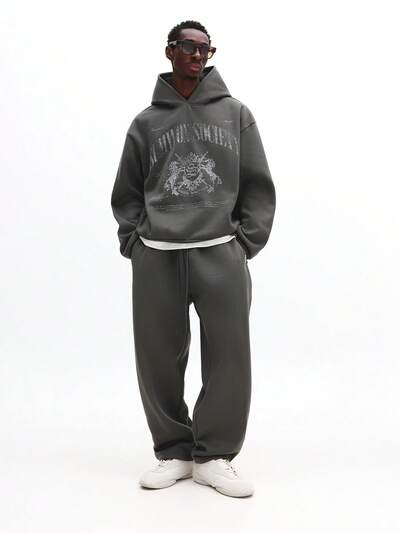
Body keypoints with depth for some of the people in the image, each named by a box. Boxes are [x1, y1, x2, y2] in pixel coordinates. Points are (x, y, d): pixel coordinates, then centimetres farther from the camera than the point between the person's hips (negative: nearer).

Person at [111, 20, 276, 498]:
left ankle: (214, 456, 11)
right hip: (156, 257, 1)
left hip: (221, 254, 0)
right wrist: (135, 244, 2)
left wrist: (246, 243, 0)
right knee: (158, 360, 2)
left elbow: (258, 187, 9)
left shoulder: (236, 114, 11)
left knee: (228, 358, -2)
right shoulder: (145, 122, 12)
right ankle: (173, 452, 18)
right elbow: (127, 194, 14)